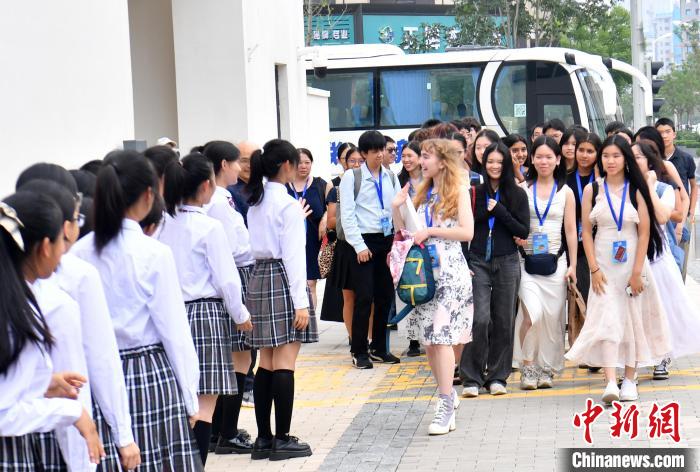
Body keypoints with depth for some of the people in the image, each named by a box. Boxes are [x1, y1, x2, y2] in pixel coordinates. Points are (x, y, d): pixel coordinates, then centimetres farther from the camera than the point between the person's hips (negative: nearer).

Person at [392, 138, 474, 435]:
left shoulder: (458, 191, -2)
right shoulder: (423, 193, 15)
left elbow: (467, 232, -11)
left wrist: (431, 231, -13)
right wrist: (397, 209, 2)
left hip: (450, 271, -6)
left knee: (441, 338, -12)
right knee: (428, 340, 8)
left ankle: (446, 408, -9)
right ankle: (448, 394, 25)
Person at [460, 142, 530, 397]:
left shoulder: (517, 194, 4)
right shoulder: (475, 192, 5)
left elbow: (524, 232, -3)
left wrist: (499, 211, -10)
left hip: (507, 263, 1)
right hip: (478, 263, -1)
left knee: (503, 321, 4)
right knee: (480, 319, -11)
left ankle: (497, 376, 15)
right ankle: (471, 378, -4)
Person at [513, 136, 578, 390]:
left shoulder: (565, 192, 8)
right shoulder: (522, 189, 5)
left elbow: (570, 230, 8)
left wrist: (573, 265, 3)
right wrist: (516, 237, -12)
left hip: (555, 261, 2)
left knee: (552, 316, 1)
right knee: (532, 312, -17)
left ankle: (546, 368, 15)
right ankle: (527, 367, -2)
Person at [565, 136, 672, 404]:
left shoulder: (636, 190, -1)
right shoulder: (592, 190, 2)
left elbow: (645, 232, -4)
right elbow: (586, 231, 1)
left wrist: (637, 272, -9)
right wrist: (594, 269, -8)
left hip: (632, 261, 0)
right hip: (604, 263, 0)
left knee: (633, 318, 6)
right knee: (606, 319, -10)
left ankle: (629, 380, 17)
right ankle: (610, 383, -16)